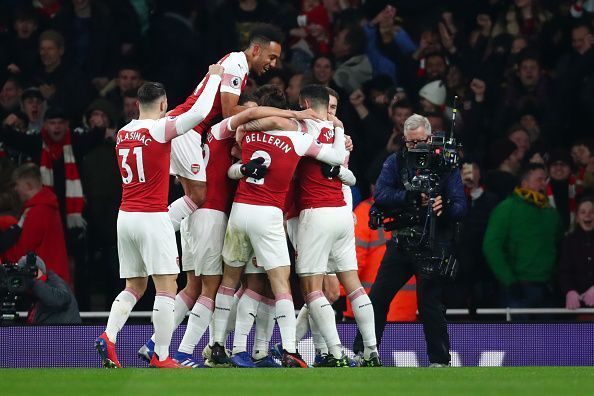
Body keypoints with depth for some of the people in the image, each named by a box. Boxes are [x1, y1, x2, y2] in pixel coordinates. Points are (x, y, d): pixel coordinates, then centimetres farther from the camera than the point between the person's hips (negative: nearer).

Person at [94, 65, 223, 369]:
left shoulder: (123, 133, 10)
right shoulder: (159, 129, -10)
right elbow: (199, 112, -18)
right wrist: (214, 77, -3)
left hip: (125, 217, 7)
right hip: (153, 218, -7)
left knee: (134, 287, 15)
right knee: (166, 287, -3)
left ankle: (108, 336, -4)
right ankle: (161, 357, -7)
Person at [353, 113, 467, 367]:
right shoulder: (395, 162, 3)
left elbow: (461, 206, -11)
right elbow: (380, 195, -13)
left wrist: (445, 207, -33)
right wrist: (412, 197, -27)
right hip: (401, 241, 4)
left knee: (429, 303, -9)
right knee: (377, 298, 6)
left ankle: (440, 360, -1)